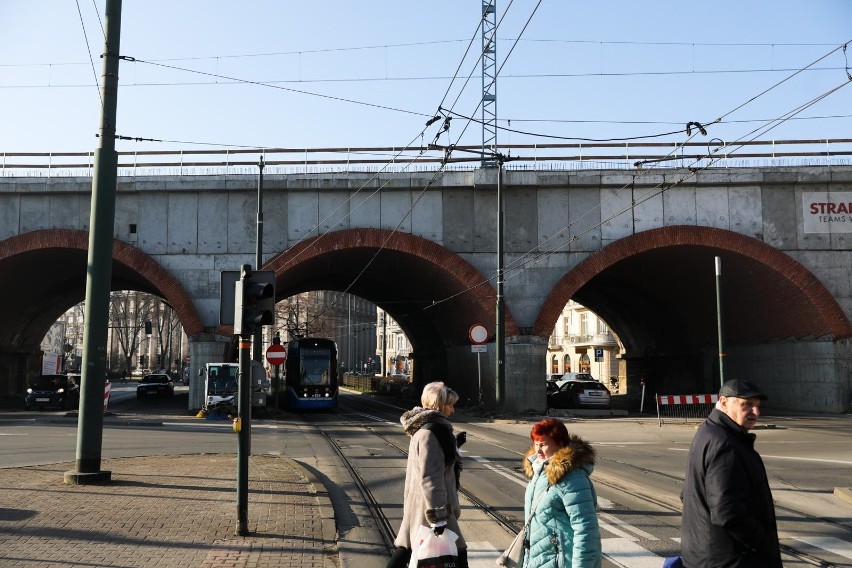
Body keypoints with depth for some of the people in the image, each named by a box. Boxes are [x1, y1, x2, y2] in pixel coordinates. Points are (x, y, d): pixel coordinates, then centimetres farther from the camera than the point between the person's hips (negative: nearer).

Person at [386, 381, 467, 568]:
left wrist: (454, 443, 19)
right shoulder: (430, 431, -20)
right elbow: (429, 476, -25)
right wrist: (438, 516, -25)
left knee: (408, 546, 16)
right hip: (430, 504, -10)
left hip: (418, 502, 10)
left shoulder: (424, 425, 10)